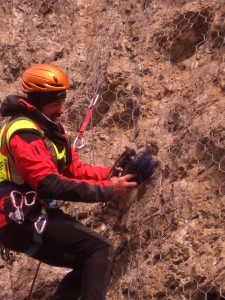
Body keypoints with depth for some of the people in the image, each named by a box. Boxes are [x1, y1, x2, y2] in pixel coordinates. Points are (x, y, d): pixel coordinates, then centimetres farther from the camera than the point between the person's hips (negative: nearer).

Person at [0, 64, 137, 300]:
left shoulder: (47, 128, 16)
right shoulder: (24, 132, -16)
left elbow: (74, 168, 13)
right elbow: (49, 184, -25)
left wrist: (111, 175, -5)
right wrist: (107, 191, -22)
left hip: (26, 219, 10)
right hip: (21, 220, -10)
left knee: (88, 263, 16)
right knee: (100, 249, -15)